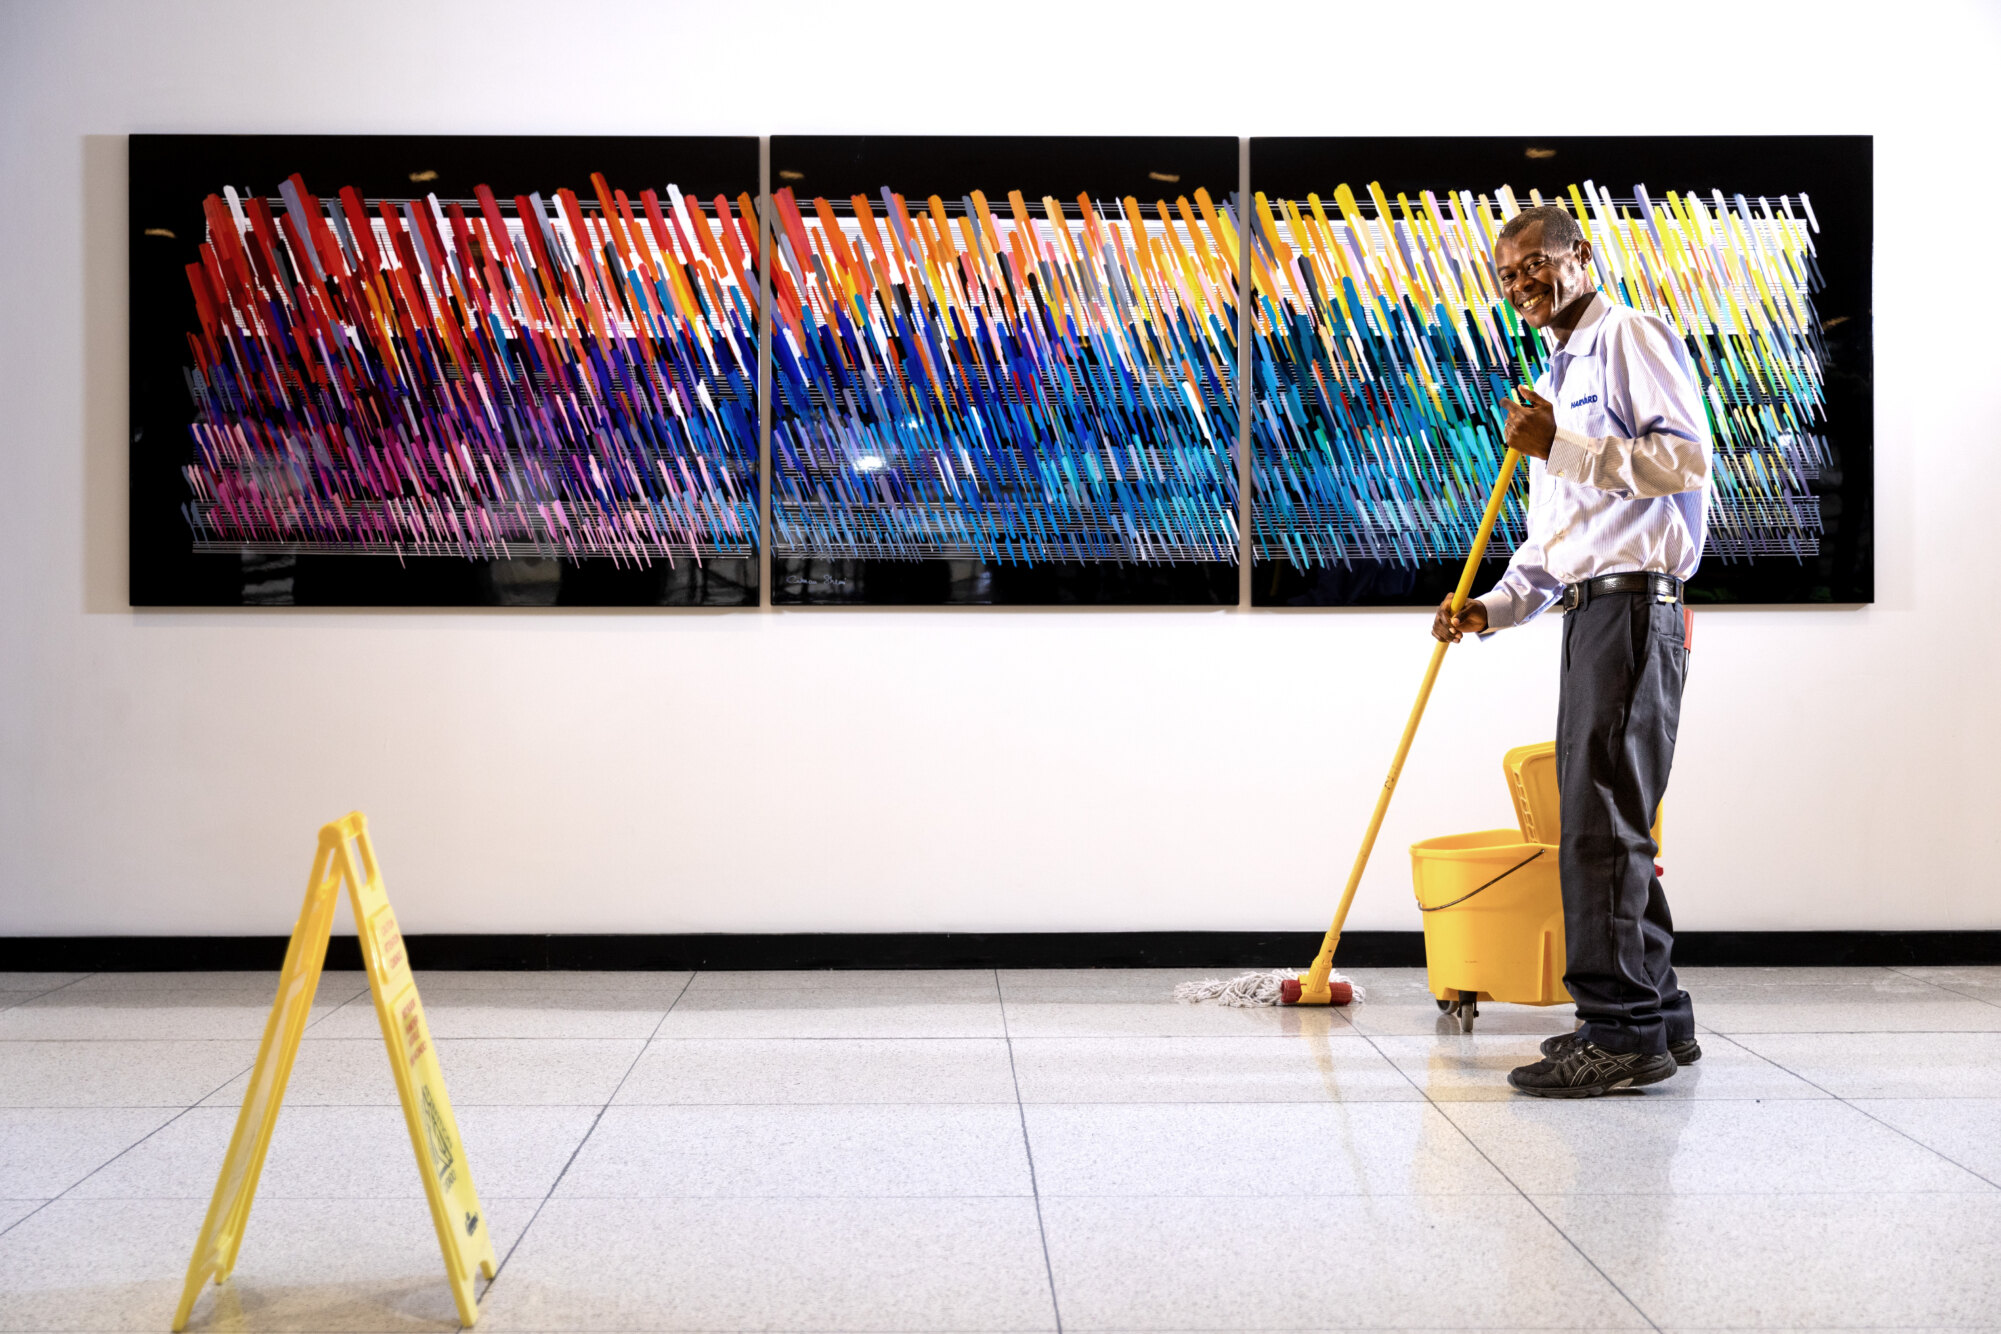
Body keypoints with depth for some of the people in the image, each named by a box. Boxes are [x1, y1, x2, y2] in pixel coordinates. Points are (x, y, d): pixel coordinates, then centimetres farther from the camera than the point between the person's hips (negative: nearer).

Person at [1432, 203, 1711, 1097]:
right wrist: (1489, 608, 10)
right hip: (1589, 610, 10)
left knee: (1600, 817, -13)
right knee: (1603, 816, 10)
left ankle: (1621, 1029, -11)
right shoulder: (1559, 379, 26)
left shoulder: (1632, 336, -2)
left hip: (1633, 604, -10)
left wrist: (1563, 449, -19)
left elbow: (1687, 455, -17)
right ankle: (1657, 1014, 17)